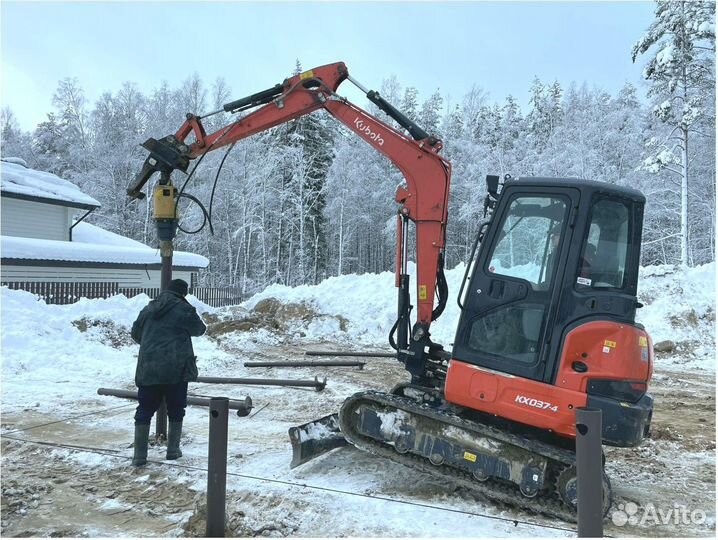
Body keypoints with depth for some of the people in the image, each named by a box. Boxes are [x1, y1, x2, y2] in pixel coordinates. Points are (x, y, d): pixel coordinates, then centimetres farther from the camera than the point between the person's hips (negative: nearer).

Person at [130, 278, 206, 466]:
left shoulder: (148, 309, 11)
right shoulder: (184, 309, -4)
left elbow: (135, 333, 22)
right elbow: (199, 329, 10)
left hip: (148, 368, 3)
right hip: (176, 369, -3)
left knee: (144, 411, 9)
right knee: (176, 410, 13)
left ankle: (139, 455, 8)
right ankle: (173, 450, 20)